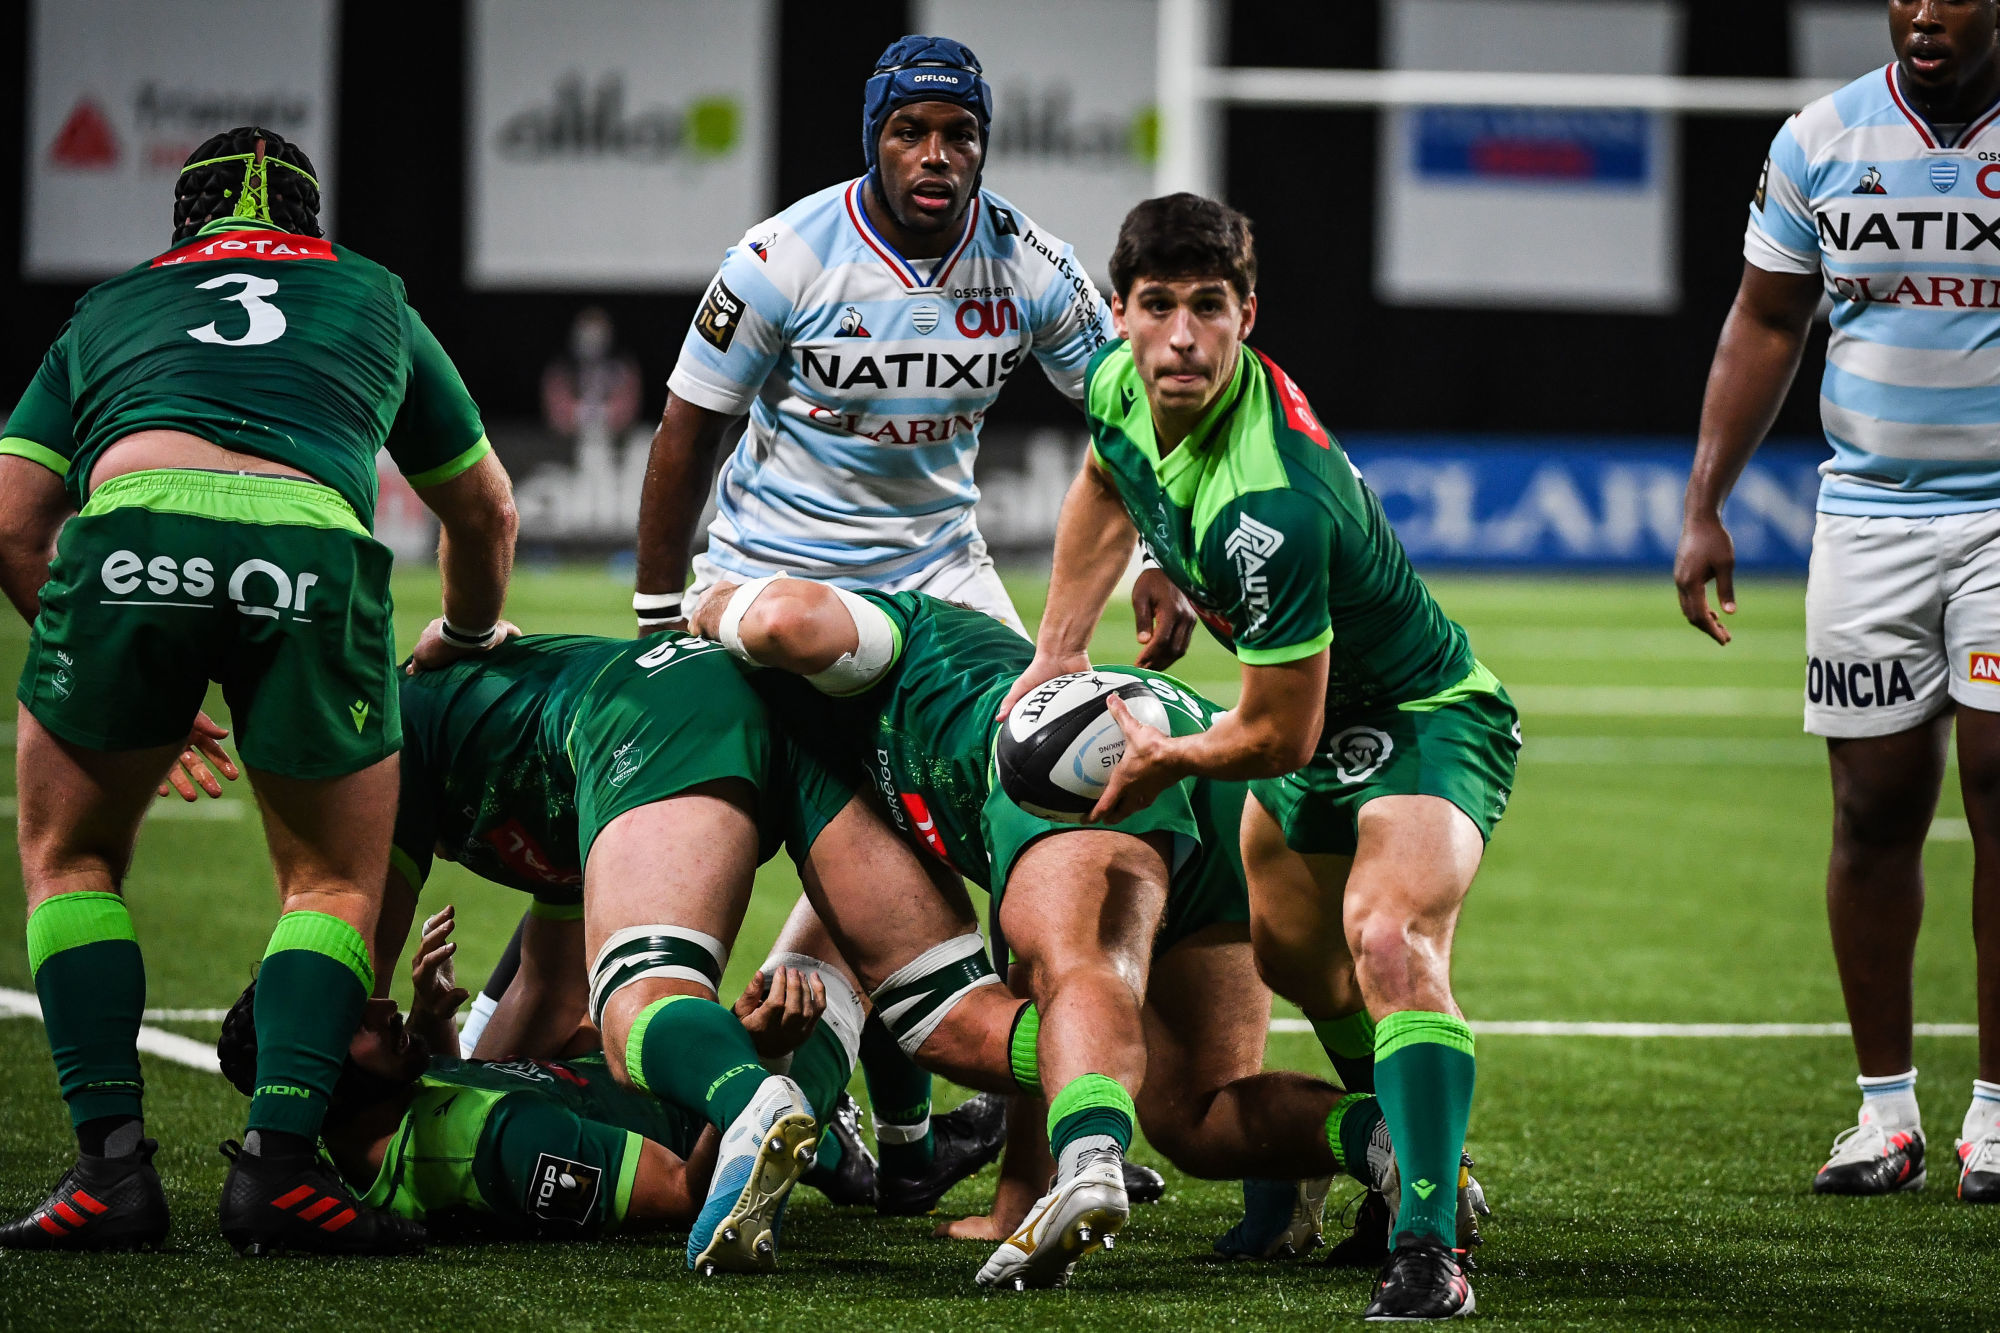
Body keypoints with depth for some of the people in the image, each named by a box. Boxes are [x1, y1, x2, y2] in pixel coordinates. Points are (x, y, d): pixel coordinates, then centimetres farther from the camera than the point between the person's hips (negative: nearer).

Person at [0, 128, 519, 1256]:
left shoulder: (107, 313, 34)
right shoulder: (375, 302, 36)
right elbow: (486, 512, 46)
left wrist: (141, 690, 33)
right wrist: (467, 636, 67)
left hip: (129, 532, 0)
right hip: (313, 551, 0)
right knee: (339, 885, 18)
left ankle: (111, 1163, 9)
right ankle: (279, 1163, -1)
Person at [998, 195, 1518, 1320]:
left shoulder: (1266, 503, -38)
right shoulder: (1121, 384, -12)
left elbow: (1280, 733, -27)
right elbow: (1108, 488, 16)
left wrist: (1165, 761, -8)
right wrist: (1057, 657, 14)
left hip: (1425, 722, -10)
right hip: (1322, 723, 10)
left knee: (1388, 939, -34)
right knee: (1292, 958, 25)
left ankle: (1430, 1255, -40)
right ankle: (1425, 1159, 50)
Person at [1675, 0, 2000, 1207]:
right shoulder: (1822, 142, 5)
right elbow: (1766, 326, 13)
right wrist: (1704, 509, 8)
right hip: (1869, 510, 2)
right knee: (1876, 805, 1)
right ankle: (1885, 1109, 11)